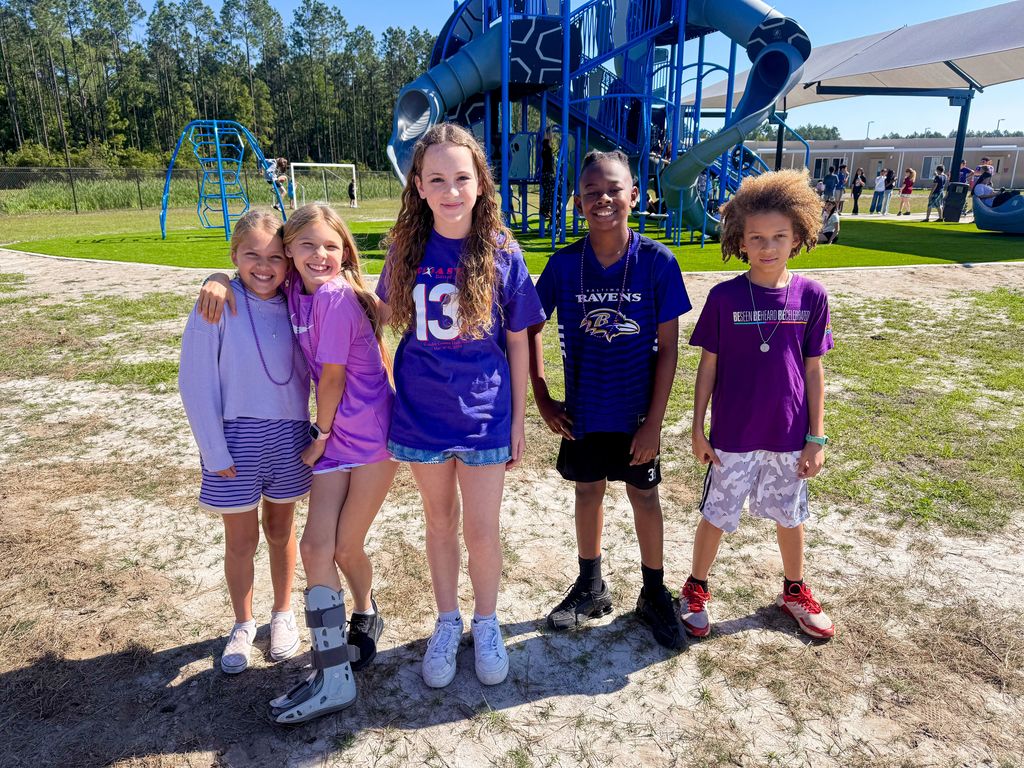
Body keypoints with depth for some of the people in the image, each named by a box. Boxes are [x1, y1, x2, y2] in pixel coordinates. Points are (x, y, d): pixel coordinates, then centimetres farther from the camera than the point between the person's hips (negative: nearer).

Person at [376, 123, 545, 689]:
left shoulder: (502, 253, -9)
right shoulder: (406, 249, -4)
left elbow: (517, 341, -2)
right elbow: (392, 318, 8)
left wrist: (519, 421, 1)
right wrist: (387, 397, 6)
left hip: (485, 414, -2)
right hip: (420, 412, 2)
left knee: (482, 529, 6)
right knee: (439, 521, 16)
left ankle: (486, 624, 33)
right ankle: (447, 623, 37)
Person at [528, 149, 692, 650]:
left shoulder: (657, 262, -13)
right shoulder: (564, 263, -8)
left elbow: (667, 349, -10)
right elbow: (529, 328, 3)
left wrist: (654, 422, -12)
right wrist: (542, 398, -1)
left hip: (637, 412, -2)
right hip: (582, 411, 2)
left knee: (645, 496, 12)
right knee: (588, 491, 17)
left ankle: (654, 595, 33)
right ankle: (590, 588, 38)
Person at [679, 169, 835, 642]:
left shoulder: (811, 296, -6)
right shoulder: (724, 297, -10)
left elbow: (814, 370, 0)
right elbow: (708, 365, -4)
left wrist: (816, 437, 0)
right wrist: (697, 429, -3)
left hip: (789, 435, 2)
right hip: (732, 434, -2)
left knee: (790, 515, 19)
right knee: (717, 514, 12)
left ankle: (794, 591, 43)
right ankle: (696, 590, 34)